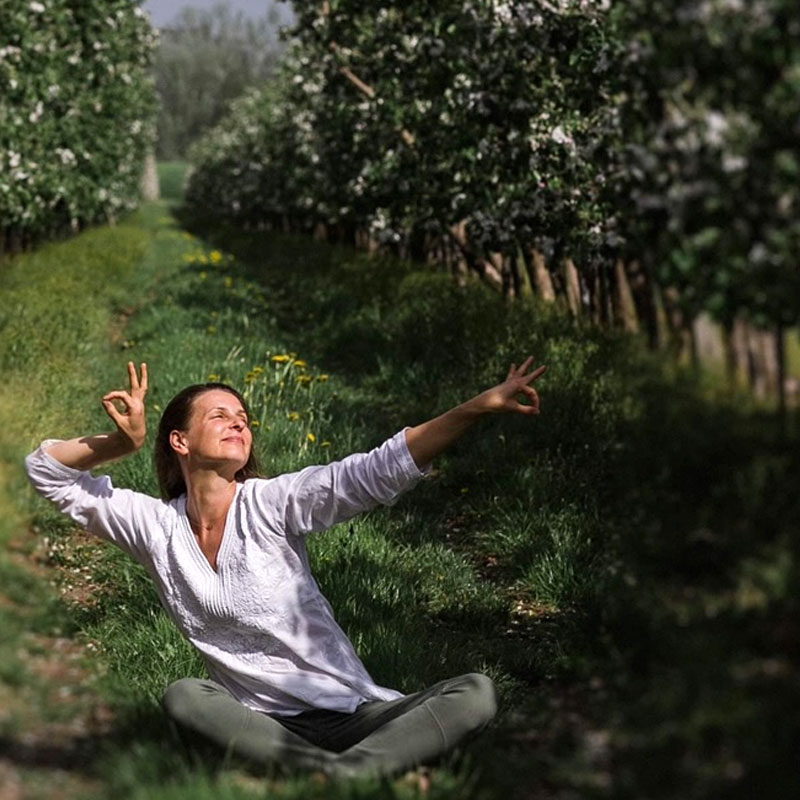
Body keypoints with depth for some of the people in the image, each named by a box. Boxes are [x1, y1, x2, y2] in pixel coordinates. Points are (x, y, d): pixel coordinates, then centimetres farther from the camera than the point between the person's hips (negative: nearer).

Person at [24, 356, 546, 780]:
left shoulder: (269, 504, -4)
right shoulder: (157, 524, 4)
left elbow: (383, 470, -15)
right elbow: (47, 470, 9)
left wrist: (479, 407, -26)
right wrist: (124, 443, -10)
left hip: (353, 712, -1)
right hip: (257, 724, 1)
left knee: (477, 693, -23)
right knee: (183, 696, -31)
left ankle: (340, 773, -41)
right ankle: (335, 773, -36)